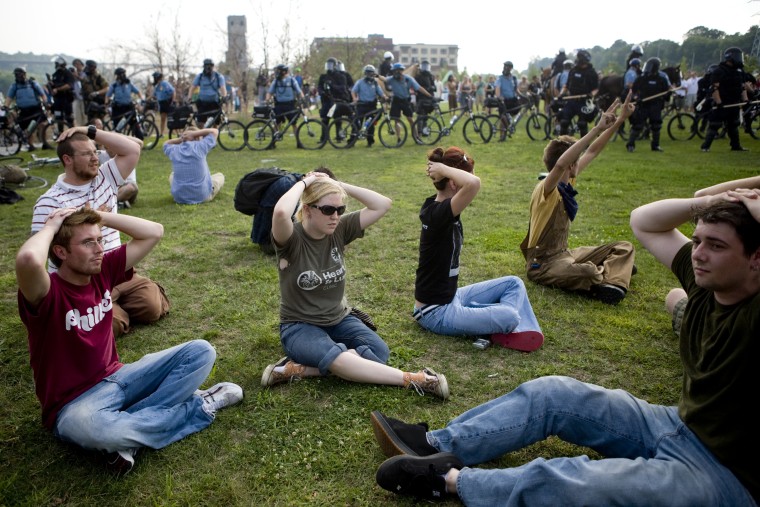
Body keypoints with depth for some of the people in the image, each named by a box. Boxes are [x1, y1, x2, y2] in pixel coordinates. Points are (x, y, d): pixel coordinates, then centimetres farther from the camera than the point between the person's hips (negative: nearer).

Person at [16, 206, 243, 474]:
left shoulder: (103, 270, -1)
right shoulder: (47, 293, -19)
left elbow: (154, 232, -1)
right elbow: (28, 260, -44)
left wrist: (96, 215, -8)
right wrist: (50, 227, -23)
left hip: (116, 377, 6)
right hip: (75, 404, -6)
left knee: (200, 351, -7)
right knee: (97, 430, -42)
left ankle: (127, 431, -18)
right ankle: (200, 407, -17)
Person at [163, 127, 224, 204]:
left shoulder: (174, 150, -1)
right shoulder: (200, 146, -11)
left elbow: (166, 144, 25)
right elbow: (215, 131, 5)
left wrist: (179, 139, 7)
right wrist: (194, 133, -3)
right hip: (201, 196, -3)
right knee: (220, 176, 24)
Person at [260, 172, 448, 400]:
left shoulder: (340, 230, -3)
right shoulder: (292, 239, -17)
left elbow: (383, 205, -7)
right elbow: (280, 213, -41)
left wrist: (338, 184, -11)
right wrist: (304, 182, -23)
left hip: (339, 319, 6)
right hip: (299, 326, -5)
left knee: (379, 352, -22)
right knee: (337, 359, -36)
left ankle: (300, 368, -21)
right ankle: (413, 379, -29)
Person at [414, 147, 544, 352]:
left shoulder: (434, 205, 0)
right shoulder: (439, 213, -29)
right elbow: (473, 183, -46)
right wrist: (443, 168, -31)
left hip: (450, 297, 10)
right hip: (436, 313, -10)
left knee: (513, 283, 11)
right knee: (509, 316, -25)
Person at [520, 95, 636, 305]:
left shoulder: (568, 182, 4)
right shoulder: (546, 189, -22)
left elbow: (593, 151, 11)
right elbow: (559, 164, -43)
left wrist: (620, 120, 6)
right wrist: (598, 128, -43)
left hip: (563, 253, 10)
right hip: (542, 263, -10)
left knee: (625, 247, 8)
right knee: (586, 271, -40)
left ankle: (610, 282, -18)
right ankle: (612, 274, -6)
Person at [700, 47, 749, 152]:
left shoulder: (739, 71, 12)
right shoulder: (719, 71, -11)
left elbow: (742, 87, 16)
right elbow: (715, 88, -18)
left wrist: (745, 100, 5)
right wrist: (718, 102, -24)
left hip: (734, 104, 7)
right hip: (721, 104, -7)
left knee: (733, 125, 15)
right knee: (714, 125, -7)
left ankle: (736, 146, 23)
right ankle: (705, 146, -3)